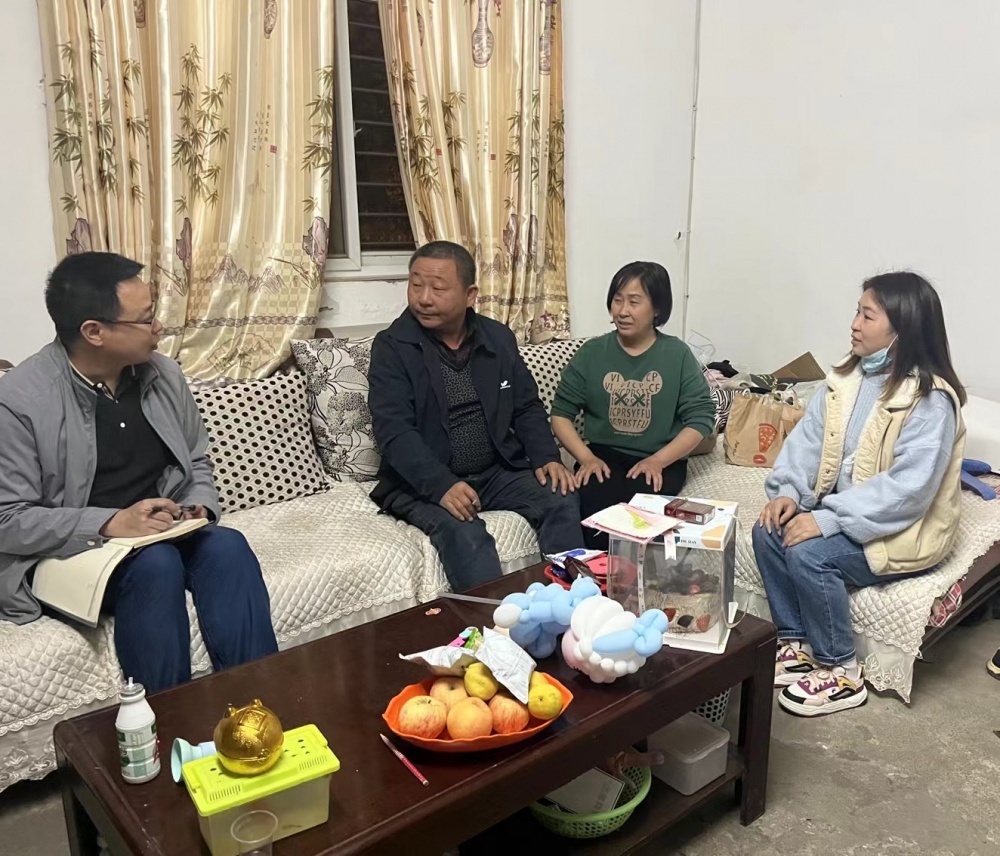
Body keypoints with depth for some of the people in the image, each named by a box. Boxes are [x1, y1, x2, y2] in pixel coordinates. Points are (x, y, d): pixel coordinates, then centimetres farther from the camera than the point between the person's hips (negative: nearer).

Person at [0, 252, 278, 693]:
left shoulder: (164, 373, 2)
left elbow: (196, 461, 14)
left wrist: (199, 507, -7)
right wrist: (110, 523, -26)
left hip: (165, 536, 5)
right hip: (68, 553, -4)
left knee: (226, 546, -26)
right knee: (156, 564, -33)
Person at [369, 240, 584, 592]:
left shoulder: (499, 338, 7)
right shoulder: (391, 347, -7)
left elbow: (527, 408, 12)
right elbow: (393, 431, -17)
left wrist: (546, 458, -7)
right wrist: (441, 485, -32)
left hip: (499, 471, 4)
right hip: (424, 484, -4)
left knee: (562, 500, -18)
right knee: (464, 532, -32)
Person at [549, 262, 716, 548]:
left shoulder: (678, 355, 2)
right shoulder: (592, 353, 5)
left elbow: (701, 418, -2)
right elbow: (561, 412, 5)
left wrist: (657, 461, -15)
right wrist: (586, 457, -12)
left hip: (661, 460, -1)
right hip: (604, 455, 1)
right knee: (591, 498, -32)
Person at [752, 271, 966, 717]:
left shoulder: (931, 400, -22)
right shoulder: (849, 377, 2)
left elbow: (908, 487, -28)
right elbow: (808, 437, 2)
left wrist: (828, 520, -30)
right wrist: (789, 491, -14)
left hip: (902, 530, -7)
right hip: (842, 511, 8)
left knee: (809, 553, -26)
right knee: (768, 531, -11)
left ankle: (841, 671, -5)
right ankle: (795, 641, 5)